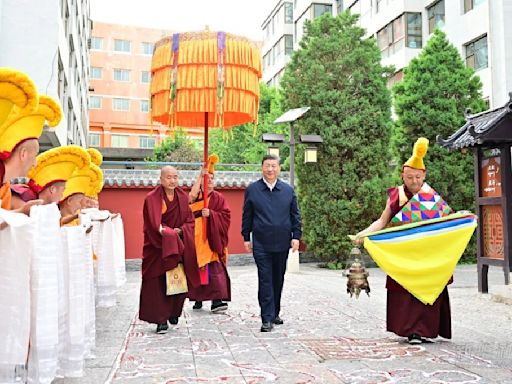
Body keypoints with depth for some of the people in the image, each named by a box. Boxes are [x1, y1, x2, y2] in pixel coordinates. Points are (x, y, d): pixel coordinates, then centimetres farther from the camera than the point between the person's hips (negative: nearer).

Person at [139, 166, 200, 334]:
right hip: (158, 247, -4)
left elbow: (190, 221, 6)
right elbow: (154, 224, -15)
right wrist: (169, 233, -20)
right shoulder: (152, 198, -8)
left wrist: (180, 230, -11)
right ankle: (161, 319, 2)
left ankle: (174, 312, 24)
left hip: (180, 246, 4)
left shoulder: (183, 197, 6)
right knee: (159, 284, -5)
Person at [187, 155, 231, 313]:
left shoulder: (218, 198, 6)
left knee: (214, 269, -9)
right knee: (197, 269, 3)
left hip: (212, 239, -1)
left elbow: (226, 216, -3)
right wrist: (200, 175, -23)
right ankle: (198, 299, 14)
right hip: (196, 238, 1)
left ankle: (216, 300, -12)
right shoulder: (196, 195, 7)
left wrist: (211, 214, -18)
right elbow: (191, 196, -18)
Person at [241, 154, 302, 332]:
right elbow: (246, 216, 7)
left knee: (278, 280, 12)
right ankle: (267, 319, -3)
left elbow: (295, 215, 10)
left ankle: (275, 313, 26)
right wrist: (246, 238, 4)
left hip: (282, 243, 2)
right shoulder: (252, 190, 3)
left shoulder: (288, 190, 8)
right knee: (265, 281, -6)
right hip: (261, 244, -2)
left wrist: (296, 236, 1)